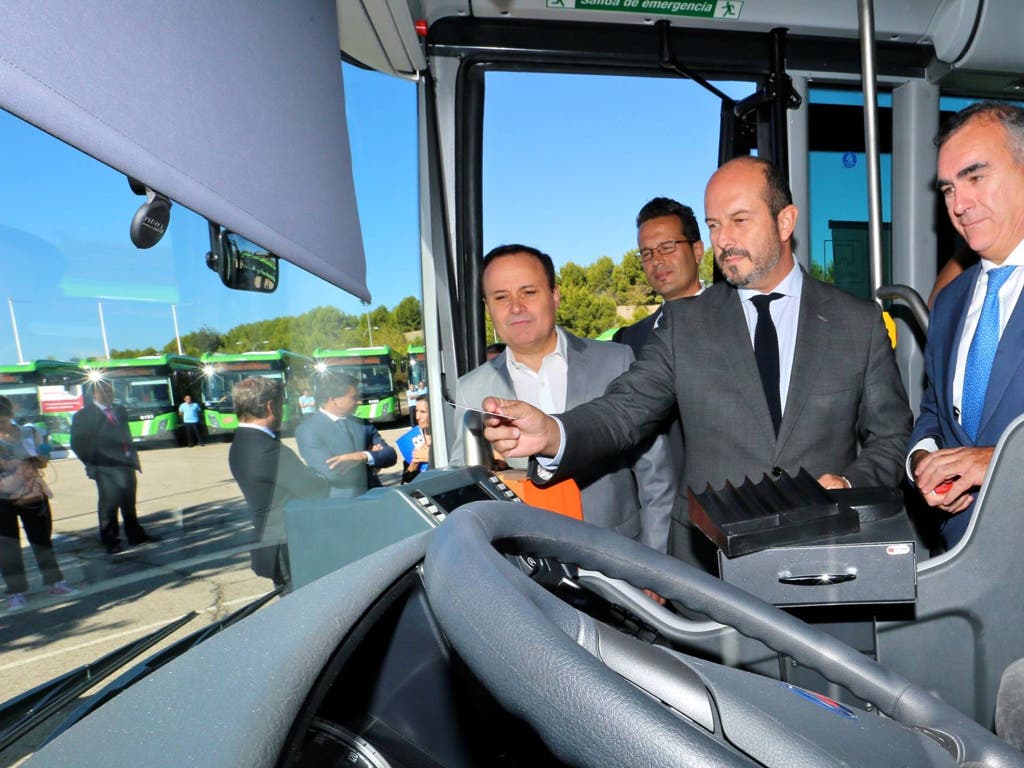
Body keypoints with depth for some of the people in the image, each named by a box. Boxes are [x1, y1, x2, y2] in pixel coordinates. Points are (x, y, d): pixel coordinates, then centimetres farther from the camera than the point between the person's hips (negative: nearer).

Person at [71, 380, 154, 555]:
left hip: (127, 465, 5)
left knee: (129, 504, 14)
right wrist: (91, 465, -7)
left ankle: (136, 534, 25)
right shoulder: (83, 416, -3)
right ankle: (111, 542, 12)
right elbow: (78, 444, -4)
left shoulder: (120, 410, 15)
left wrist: (134, 458, 12)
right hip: (106, 469, -5)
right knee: (109, 505, 0)